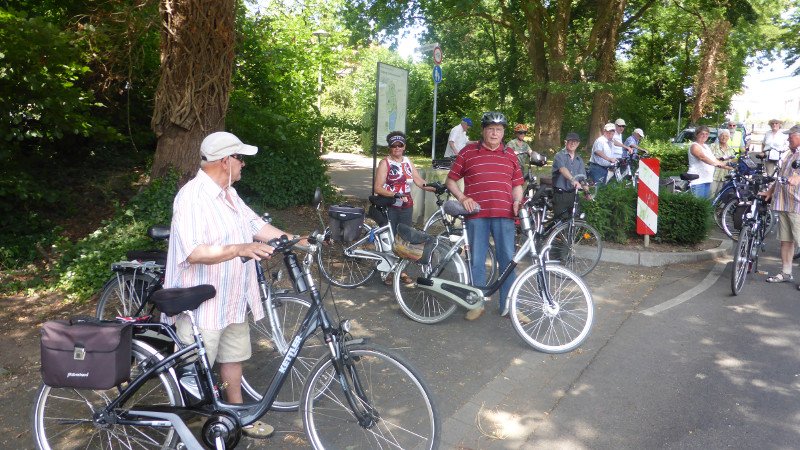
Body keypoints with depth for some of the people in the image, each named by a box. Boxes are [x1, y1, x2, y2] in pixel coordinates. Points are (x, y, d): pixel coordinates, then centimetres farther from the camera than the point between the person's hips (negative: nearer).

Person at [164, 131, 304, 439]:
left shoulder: (229, 194, 9)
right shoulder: (192, 197, -22)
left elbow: (256, 225, 12)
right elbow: (194, 252, -32)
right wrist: (241, 249, -42)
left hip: (232, 299, 9)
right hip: (201, 303, -9)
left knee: (233, 356, 21)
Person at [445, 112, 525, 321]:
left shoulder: (510, 155, 14)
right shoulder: (468, 152, 7)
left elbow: (517, 184, 19)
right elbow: (451, 180, 10)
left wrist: (518, 202, -1)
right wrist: (462, 197, -6)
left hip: (504, 214, 2)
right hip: (477, 214, -1)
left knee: (507, 260, 2)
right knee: (477, 260, 4)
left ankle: (508, 305, 13)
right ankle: (477, 303, 18)